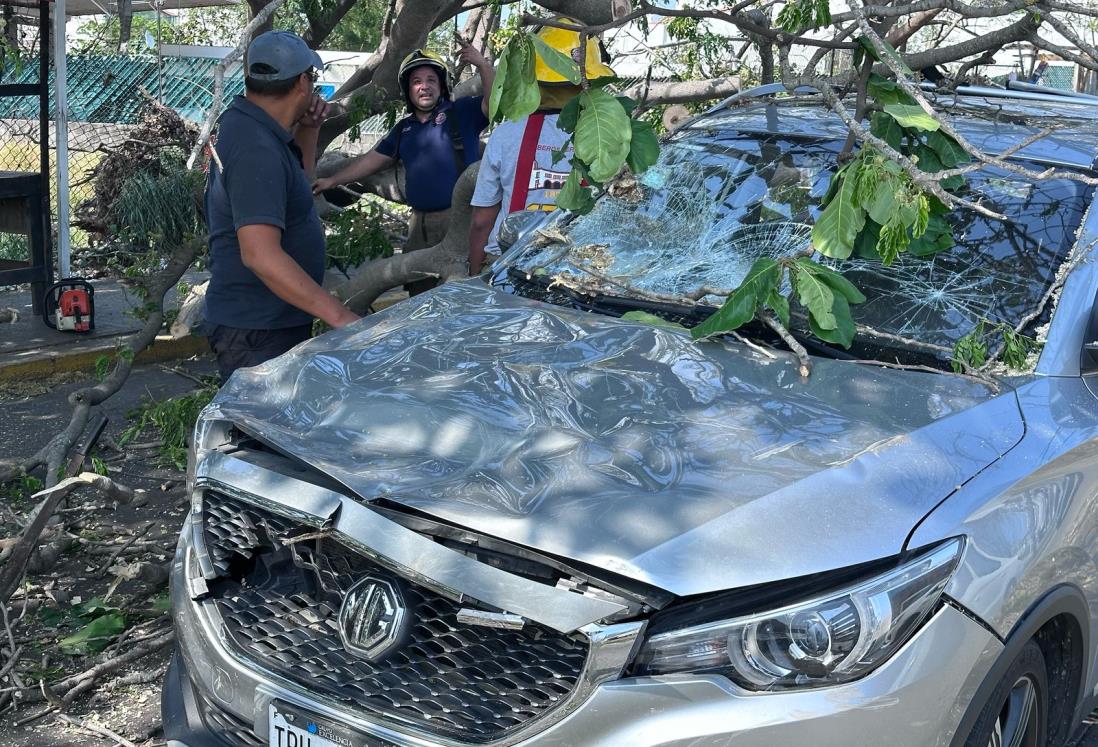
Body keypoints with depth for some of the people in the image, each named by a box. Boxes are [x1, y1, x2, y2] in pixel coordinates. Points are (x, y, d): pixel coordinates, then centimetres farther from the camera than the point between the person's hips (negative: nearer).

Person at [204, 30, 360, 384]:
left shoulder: (247, 126, 9)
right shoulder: (256, 149, -23)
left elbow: (300, 180, 29)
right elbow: (260, 254, -31)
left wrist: (308, 130, 11)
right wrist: (339, 315, -31)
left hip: (276, 323, 10)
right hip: (257, 335, -10)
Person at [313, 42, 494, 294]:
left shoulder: (461, 112, 2)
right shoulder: (404, 129, 19)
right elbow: (372, 160, 25)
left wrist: (483, 64, -25)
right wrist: (331, 181, 23)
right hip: (420, 222, 6)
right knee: (419, 291, 10)